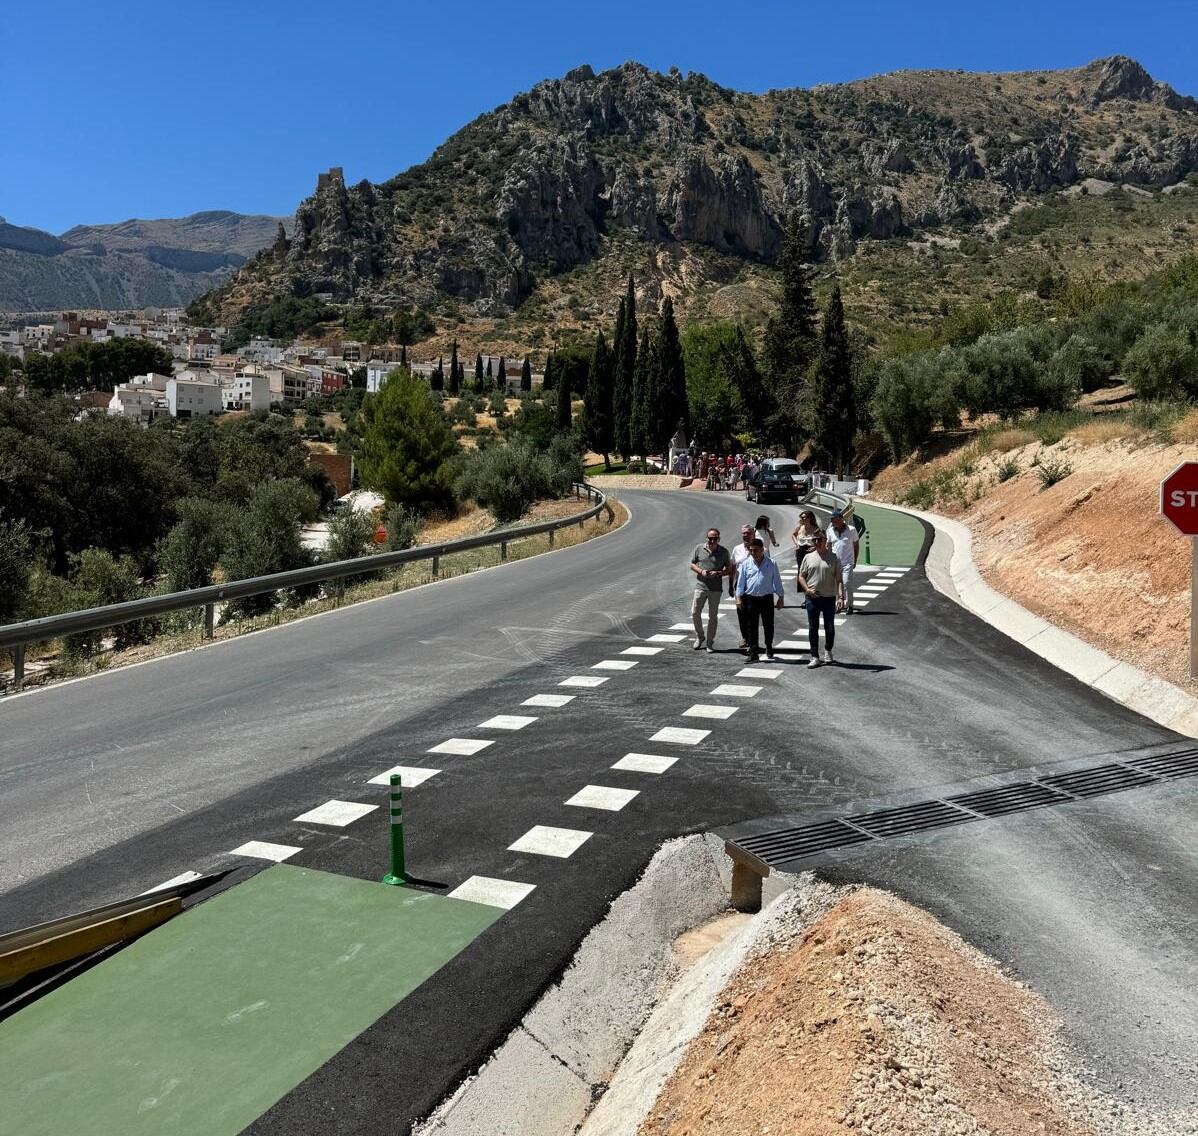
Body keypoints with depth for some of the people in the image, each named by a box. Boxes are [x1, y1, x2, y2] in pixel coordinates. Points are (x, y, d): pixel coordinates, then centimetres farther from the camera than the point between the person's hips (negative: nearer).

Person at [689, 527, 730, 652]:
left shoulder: (724, 552, -1)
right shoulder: (699, 549, 1)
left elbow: (729, 569, 5)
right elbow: (692, 565, 8)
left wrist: (718, 573, -14)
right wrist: (701, 571, -12)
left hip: (716, 589, -1)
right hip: (700, 586, 1)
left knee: (713, 616, 5)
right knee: (695, 613, 1)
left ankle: (710, 643, 14)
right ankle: (699, 637, 24)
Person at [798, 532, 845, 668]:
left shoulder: (833, 558, -1)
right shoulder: (808, 557, 4)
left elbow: (839, 578, -2)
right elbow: (801, 576, 7)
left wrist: (841, 594, -14)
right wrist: (807, 589, -9)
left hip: (829, 598, -1)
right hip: (812, 597, 1)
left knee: (830, 628, 8)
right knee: (813, 628, 4)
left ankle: (828, 651, 32)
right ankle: (814, 657, 10)